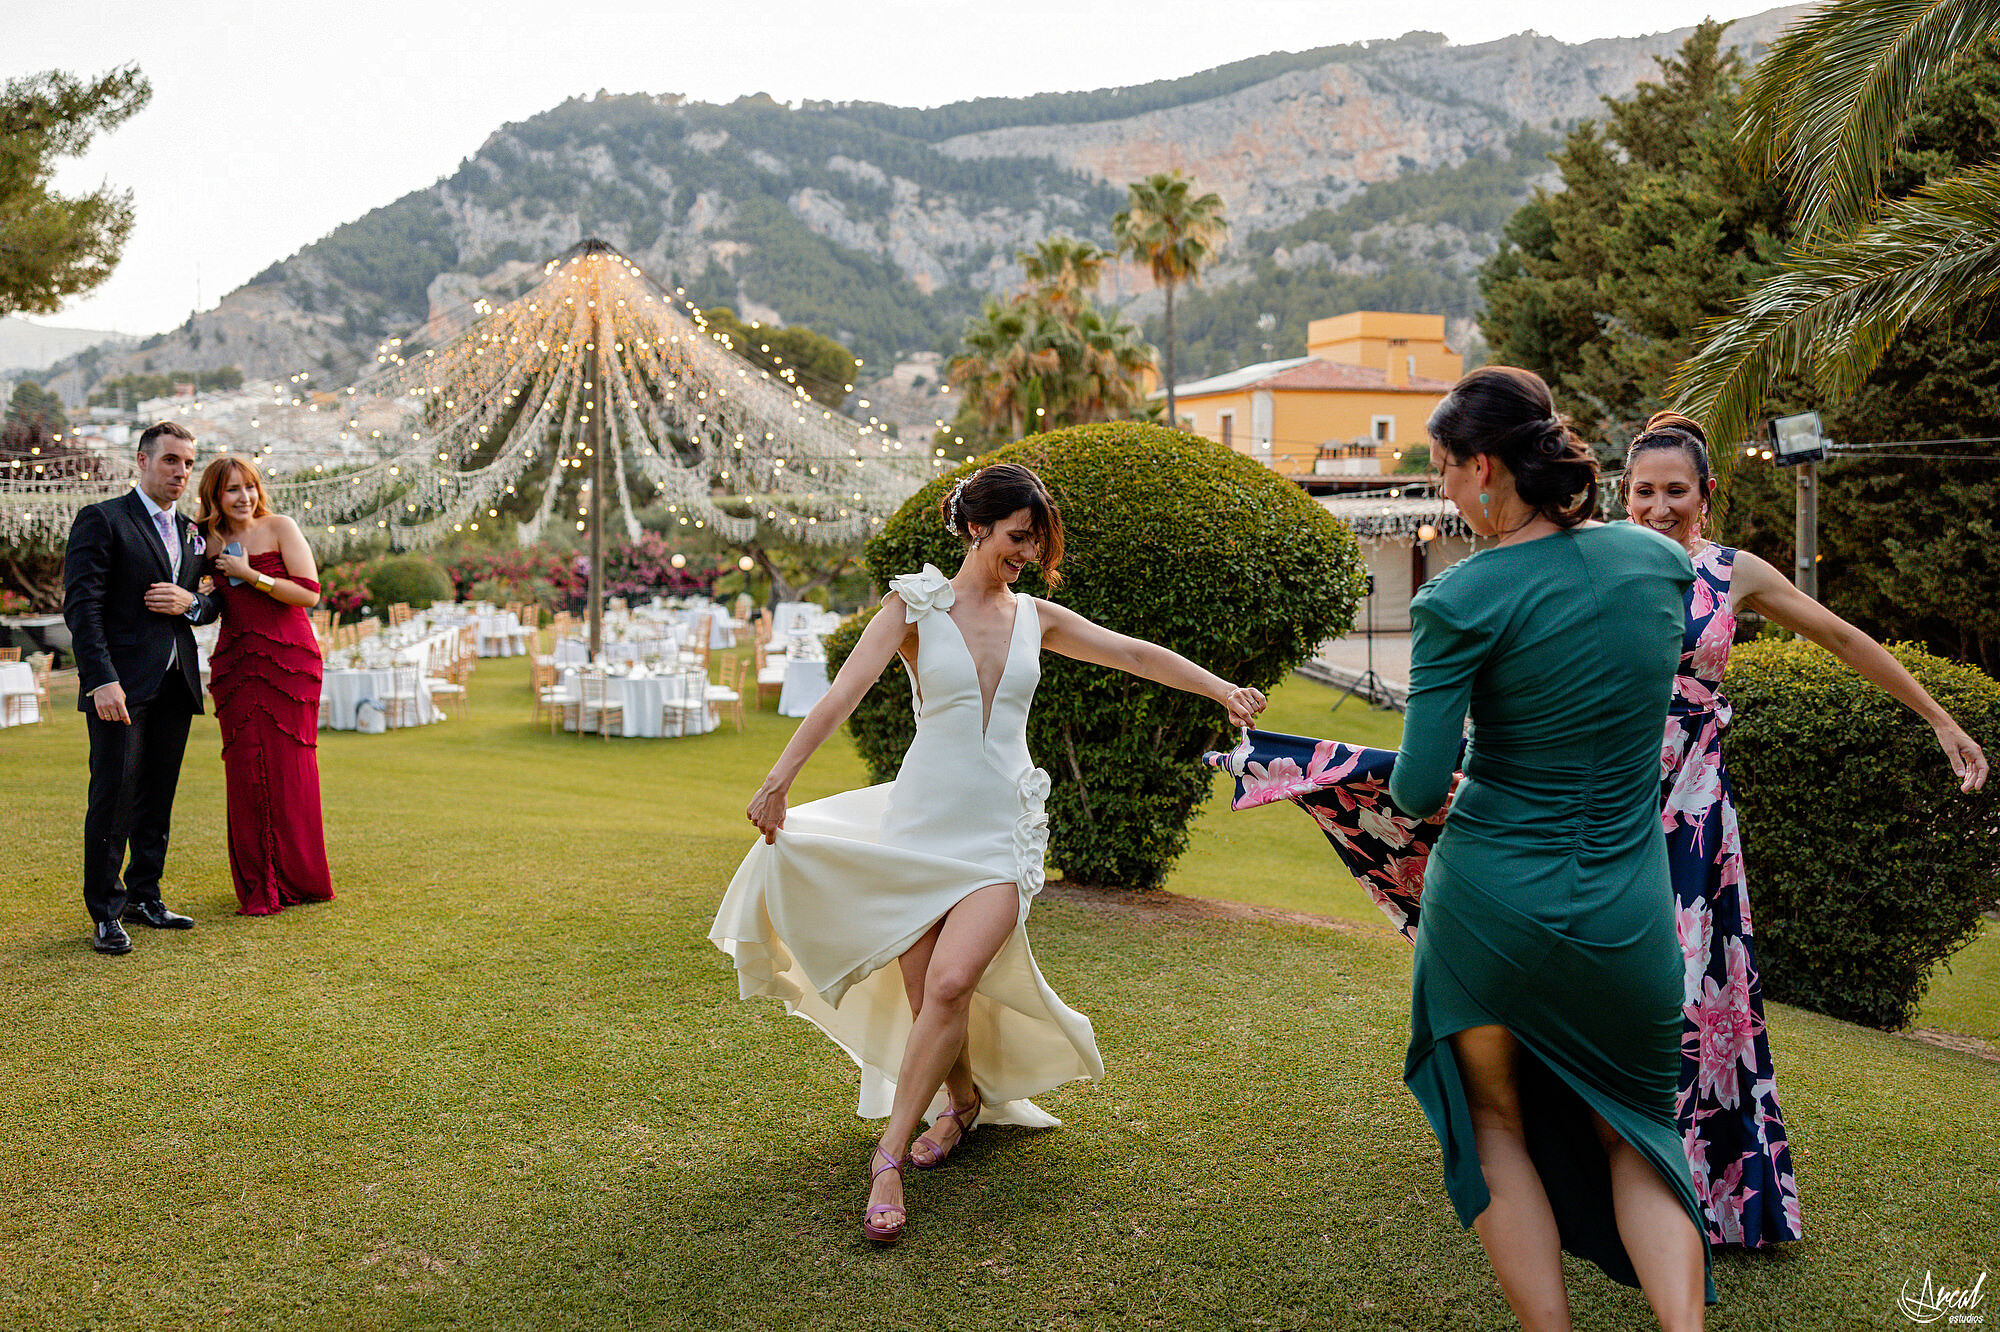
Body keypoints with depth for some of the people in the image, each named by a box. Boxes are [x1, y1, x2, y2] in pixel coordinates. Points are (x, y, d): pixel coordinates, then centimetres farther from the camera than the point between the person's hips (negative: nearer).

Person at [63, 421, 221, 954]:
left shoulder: (190, 532, 17)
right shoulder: (101, 520, -3)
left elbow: (209, 606, 22)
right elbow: (81, 606, -10)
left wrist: (190, 603, -4)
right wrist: (101, 680, -20)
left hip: (176, 684, 6)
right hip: (121, 687, -6)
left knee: (158, 796, 10)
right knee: (114, 794, -6)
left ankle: (144, 897, 21)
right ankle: (105, 912, 2)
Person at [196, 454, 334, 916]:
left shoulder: (280, 528, -1)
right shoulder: (210, 541, 12)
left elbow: (309, 593, -9)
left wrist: (250, 574, -12)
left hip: (288, 660, -3)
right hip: (236, 664, 4)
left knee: (289, 766, -1)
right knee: (244, 770, 0)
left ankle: (298, 879, 13)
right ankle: (258, 888, 8)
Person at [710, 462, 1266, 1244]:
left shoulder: (1035, 618, 8)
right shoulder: (916, 606, -1)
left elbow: (1138, 657, 18)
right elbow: (844, 693, -11)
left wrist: (1222, 690, 18)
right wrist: (779, 779, -19)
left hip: (1001, 833, 1)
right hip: (921, 821, -1)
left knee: (949, 985, -18)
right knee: (924, 997, 3)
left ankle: (889, 1157, -7)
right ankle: (964, 1099, 35)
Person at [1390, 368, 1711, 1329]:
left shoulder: (1462, 600, -16)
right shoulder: (1660, 561, -1)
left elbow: (1420, 789, -18)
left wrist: (1415, 792, 4)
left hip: (1488, 899, -3)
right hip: (1626, 916, 4)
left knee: (1495, 1124, 19)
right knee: (1634, 1132, 22)